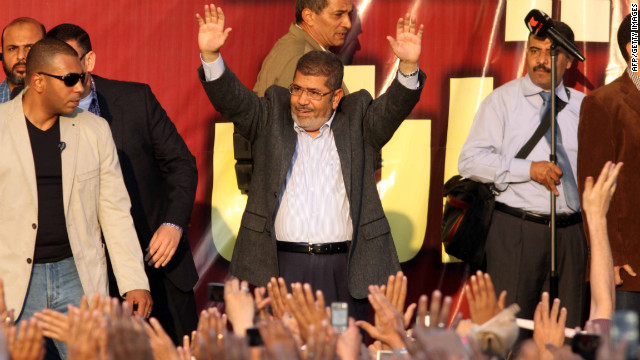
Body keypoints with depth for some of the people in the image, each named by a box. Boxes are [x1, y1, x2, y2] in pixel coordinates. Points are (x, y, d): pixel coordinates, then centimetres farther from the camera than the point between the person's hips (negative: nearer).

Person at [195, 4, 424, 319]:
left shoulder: (357, 120, 10)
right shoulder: (272, 116, 11)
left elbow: (395, 106, -3)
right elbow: (231, 100, 0)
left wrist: (408, 66, -22)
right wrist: (210, 55, -16)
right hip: (279, 267, 0)